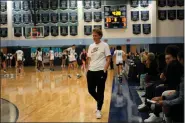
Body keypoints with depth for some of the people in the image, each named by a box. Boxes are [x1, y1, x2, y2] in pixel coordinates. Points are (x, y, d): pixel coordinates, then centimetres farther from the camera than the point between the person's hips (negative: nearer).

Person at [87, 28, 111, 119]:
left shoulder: (104, 45, -5)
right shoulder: (91, 46, 10)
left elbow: (108, 59, -7)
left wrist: (104, 70, -14)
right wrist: (89, 68, 6)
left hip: (101, 71, -5)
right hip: (91, 71, 5)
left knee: (100, 91, 1)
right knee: (91, 90, 8)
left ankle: (99, 110, 16)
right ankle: (99, 102, 36)